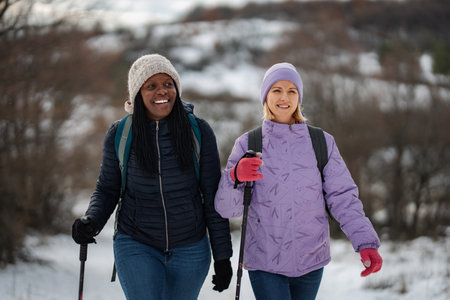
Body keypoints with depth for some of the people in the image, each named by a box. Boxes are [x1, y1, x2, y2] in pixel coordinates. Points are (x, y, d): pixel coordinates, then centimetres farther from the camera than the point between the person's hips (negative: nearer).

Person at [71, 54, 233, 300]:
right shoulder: (119, 134, -5)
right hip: (136, 246, -1)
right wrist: (91, 222, -15)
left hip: (190, 249, 1)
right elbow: (107, 189, 6)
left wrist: (222, 256, -1)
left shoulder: (198, 132, -5)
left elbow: (212, 196, -1)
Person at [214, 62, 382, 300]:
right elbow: (227, 208, -5)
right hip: (265, 262, -2)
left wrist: (366, 243, -12)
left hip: (311, 261, 2)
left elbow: (343, 197, 1)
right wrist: (236, 176, -26)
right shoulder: (248, 144, 1)